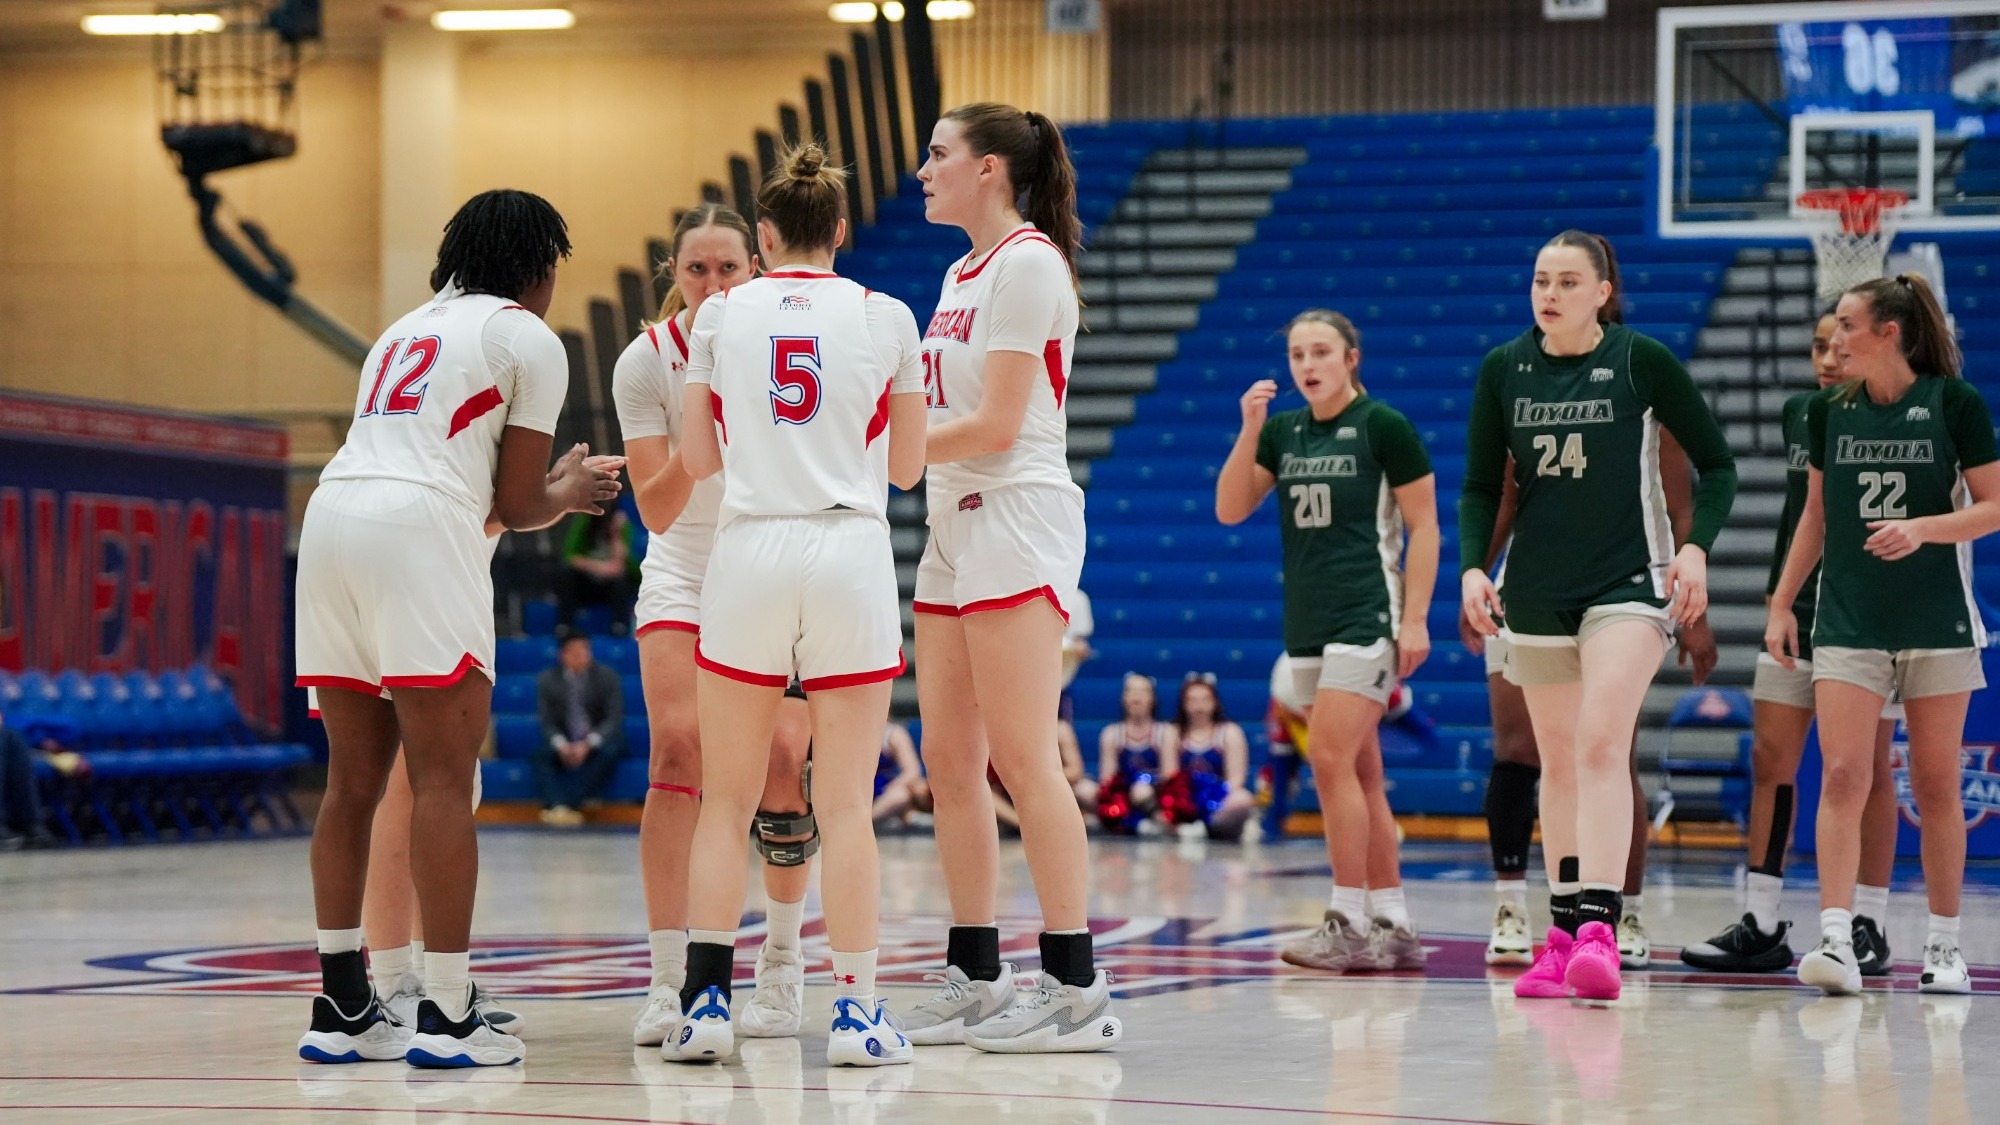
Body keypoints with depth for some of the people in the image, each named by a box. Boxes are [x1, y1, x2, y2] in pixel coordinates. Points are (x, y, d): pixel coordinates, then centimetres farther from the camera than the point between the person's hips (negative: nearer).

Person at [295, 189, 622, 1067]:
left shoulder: (409, 327, 29)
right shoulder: (530, 339, 8)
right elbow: (516, 505, 6)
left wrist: (550, 484, 40)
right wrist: (566, 495, 28)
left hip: (331, 513, 7)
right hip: (421, 539, -7)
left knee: (353, 781, 10)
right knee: (443, 779, -6)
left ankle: (341, 1009, 11)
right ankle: (446, 1017, -8)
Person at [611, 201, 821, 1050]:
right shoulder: (645, 361, -14)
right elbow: (656, 510, -19)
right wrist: (700, 416, -32)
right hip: (684, 575, 0)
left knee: (783, 757, -11)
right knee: (676, 750, -16)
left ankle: (781, 965, 8)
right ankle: (667, 981, -15)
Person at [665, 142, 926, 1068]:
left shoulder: (721, 315, 5)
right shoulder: (886, 319, 4)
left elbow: (700, 459, 10)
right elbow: (907, 466, 10)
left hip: (749, 555, 1)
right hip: (852, 552, -1)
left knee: (726, 800, 7)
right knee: (845, 805, 1)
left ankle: (705, 1001, 1)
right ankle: (855, 1011, -1)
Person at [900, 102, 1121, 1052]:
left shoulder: (1027, 262, -10)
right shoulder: (962, 274, 18)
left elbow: (994, 424, -15)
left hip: (1017, 522, -9)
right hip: (955, 526, 9)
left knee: (1022, 759, -12)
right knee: (949, 761, 8)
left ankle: (1077, 990, -11)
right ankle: (975, 980, 13)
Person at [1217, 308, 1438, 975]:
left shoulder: (1383, 426, -5)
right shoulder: (1282, 431, 12)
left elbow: (1424, 526, -6)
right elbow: (1230, 510, 4)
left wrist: (1415, 618, -13)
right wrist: (1249, 430, -7)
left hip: (1368, 617, -7)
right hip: (1307, 621, 7)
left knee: (1331, 758, -16)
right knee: (1358, 773, 8)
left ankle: (1350, 925, -13)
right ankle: (1393, 927, 12)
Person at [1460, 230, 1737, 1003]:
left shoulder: (1642, 361, -7)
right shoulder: (1502, 370, 2)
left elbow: (1716, 464, -1)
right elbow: (1480, 485, 6)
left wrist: (1697, 548, -16)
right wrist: (1473, 566, -9)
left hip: (1628, 582, -4)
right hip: (1536, 590, 4)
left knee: (1601, 744, -20)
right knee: (1557, 761, 9)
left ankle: (1599, 927, -28)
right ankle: (1564, 937, 17)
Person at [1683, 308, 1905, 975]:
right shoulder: (1799, 413, 10)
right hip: (1797, 613, 6)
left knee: (1867, 771, 0)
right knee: (1769, 760, 1)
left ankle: (1869, 927, 7)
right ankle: (1761, 926, 5)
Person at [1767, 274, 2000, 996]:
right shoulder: (1827, 412, 6)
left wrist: (1923, 527, -20)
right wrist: (1781, 605, 11)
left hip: (1938, 622, -2)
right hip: (1848, 622, 2)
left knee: (1936, 786, 4)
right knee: (1842, 775, -11)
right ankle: (1836, 942, -16)